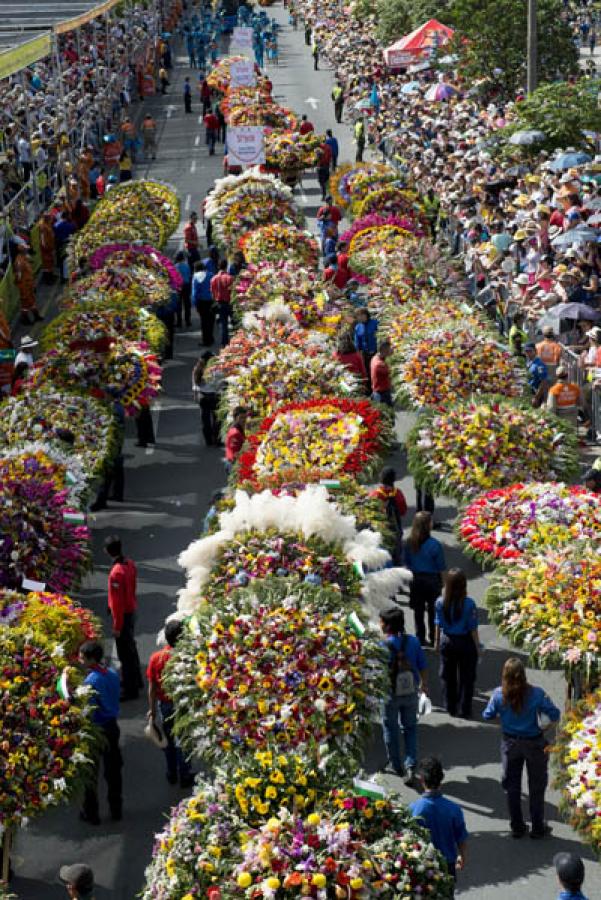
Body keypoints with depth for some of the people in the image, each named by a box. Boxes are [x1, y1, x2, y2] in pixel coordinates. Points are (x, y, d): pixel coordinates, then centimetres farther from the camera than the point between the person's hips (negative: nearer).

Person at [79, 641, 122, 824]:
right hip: (112, 726, 7)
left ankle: (91, 813, 17)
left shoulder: (91, 680, -24)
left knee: (91, 773, 8)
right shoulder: (113, 674, -2)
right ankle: (116, 809, 27)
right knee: (113, 769, 17)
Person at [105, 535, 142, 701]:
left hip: (123, 615, -9)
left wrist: (117, 627, -17)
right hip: (132, 611, 9)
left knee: (125, 652, 2)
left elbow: (117, 602, -24)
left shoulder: (116, 573, -28)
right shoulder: (130, 563, -3)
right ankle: (135, 680, 39)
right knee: (130, 647, 24)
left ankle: (130, 690, 10)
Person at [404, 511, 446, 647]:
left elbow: (407, 563, 2)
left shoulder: (409, 543, -9)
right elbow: (441, 567, -13)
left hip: (415, 580, 4)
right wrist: (442, 581, 2)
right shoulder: (434, 544, -21)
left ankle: (420, 638, 22)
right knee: (433, 610, 10)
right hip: (432, 580, -4)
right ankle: (433, 639, 18)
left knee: (418, 610, 14)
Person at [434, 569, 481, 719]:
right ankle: (464, 711, 19)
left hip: (447, 642, 3)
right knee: (466, 678, 12)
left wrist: (437, 642, 14)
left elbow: (438, 625, -1)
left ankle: (451, 708, 29)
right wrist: (477, 647, -3)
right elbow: (473, 628, -15)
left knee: (448, 677, 19)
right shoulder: (468, 604, -22)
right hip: (465, 643, -3)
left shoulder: (440, 602, -12)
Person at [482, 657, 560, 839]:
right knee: (536, 787, 14)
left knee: (512, 786, 17)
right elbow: (554, 715, -18)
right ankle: (538, 828, 23)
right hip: (534, 743, -2)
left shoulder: (499, 694, -16)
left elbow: (487, 716, -3)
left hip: (510, 744, 2)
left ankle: (517, 827, 27)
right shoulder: (536, 694, -22)